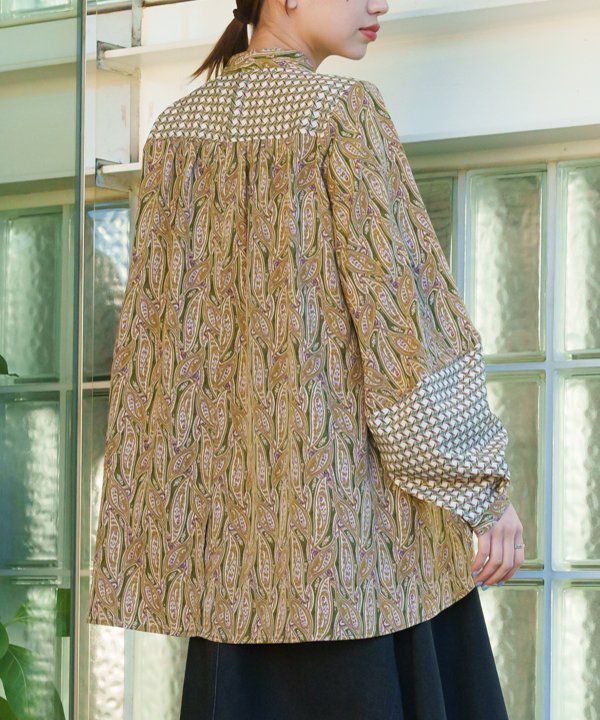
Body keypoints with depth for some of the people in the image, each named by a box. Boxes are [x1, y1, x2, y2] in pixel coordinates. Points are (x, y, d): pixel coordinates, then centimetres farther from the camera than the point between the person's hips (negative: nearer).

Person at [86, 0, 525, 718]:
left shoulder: (176, 125, 8)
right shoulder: (343, 109, -11)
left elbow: (153, 324, 10)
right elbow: (396, 305, -15)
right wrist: (488, 481, -10)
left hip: (232, 483, 6)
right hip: (352, 473, -6)